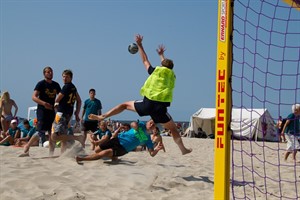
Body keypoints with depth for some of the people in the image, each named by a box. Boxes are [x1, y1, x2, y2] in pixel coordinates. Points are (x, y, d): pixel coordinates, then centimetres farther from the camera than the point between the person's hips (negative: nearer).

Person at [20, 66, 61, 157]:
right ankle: (26, 147, 5)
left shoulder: (56, 85, 11)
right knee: (41, 132, -11)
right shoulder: (41, 84, -6)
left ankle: (51, 153, 10)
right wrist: (43, 103, -29)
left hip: (52, 111, 6)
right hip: (42, 111, -6)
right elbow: (34, 97, -14)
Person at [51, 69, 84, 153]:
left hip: (62, 113, -10)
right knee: (63, 135, 15)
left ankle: (78, 137, -18)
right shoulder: (73, 87, 15)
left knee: (54, 136, -15)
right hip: (69, 113, 10)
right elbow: (79, 101, 21)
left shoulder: (66, 87, -12)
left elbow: (57, 100, -10)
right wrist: (77, 113, 21)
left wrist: (55, 105, 12)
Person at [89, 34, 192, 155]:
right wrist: (161, 55, 56)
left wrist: (139, 45, 34)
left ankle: (102, 116, 8)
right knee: (173, 129, 15)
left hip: (148, 103, 0)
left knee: (126, 105, 19)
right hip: (161, 108, 0)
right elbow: (167, 66, 40)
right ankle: (183, 149, 7)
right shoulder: (172, 75, 18)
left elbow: (145, 60, 24)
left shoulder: (155, 71, 12)